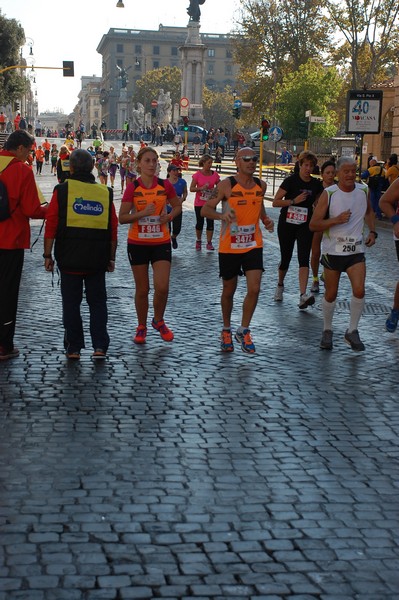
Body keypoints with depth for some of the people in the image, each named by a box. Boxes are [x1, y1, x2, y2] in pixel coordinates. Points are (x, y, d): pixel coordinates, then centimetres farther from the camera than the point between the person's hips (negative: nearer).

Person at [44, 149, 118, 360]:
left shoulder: (62, 190, -4)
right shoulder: (105, 193, 4)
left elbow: (51, 225, -6)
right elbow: (113, 230, 6)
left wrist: (48, 255, 1)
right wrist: (111, 258, 14)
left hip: (70, 258, -2)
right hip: (98, 259, 2)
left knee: (71, 303, 7)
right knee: (97, 302, 11)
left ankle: (73, 348, 9)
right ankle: (100, 346, 5)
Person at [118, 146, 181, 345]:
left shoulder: (165, 185, -2)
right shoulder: (132, 188, -6)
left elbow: (177, 206, 13)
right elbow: (122, 217, -6)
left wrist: (168, 216, -7)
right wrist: (142, 213, -21)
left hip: (161, 242, 1)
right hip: (138, 243, -1)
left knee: (162, 287, -9)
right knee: (142, 289, 6)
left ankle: (158, 321, 19)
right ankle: (141, 327, 25)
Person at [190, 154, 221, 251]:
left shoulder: (215, 174, 1)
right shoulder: (197, 175, -7)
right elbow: (191, 188, -8)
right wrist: (201, 188, -22)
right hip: (199, 203, -2)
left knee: (210, 222, -2)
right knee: (200, 222, 6)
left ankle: (209, 243, 3)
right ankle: (198, 241, 24)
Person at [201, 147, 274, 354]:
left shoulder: (261, 185, 3)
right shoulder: (226, 185, -12)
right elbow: (205, 209, -10)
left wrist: (266, 220, 4)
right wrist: (222, 215, -30)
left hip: (253, 245, 3)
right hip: (229, 247, -3)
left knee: (254, 289, -8)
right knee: (229, 291, 10)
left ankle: (243, 331, 10)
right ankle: (226, 331, 30)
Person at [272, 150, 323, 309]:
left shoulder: (316, 184, 3)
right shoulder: (291, 181, -9)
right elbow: (275, 202, -12)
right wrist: (294, 201, -23)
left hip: (305, 226, 2)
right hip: (287, 224, -2)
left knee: (304, 259, -13)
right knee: (286, 258, 9)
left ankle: (303, 296, -24)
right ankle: (280, 285, 39)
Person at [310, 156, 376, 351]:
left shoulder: (363, 190, 1)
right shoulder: (328, 194, -11)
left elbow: (369, 211, 22)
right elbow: (313, 225, -11)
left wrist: (372, 231, 8)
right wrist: (336, 220, -24)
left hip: (356, 250, 2)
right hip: (333, 251, -2)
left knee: (359, 291, -12)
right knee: (331, 294, 8)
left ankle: (352, 331, 5)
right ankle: (327, 331, 29)